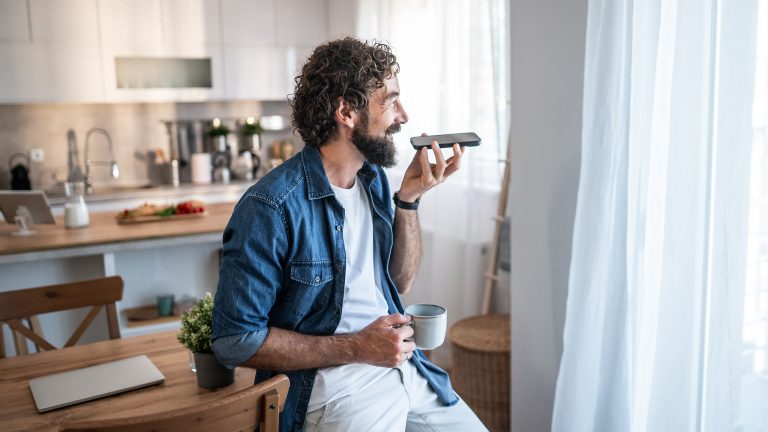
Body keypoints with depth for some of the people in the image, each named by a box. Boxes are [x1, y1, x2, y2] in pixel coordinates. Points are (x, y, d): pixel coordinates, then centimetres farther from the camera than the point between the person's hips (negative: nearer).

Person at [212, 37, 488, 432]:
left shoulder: (374, 178, 4)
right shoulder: (270, 207, -19)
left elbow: (399, 282, 10)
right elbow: (235, 340, -16)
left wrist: (409, 197, -4)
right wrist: (356, 348, -18)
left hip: (402, 366, 7)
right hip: (332, 382, -6)